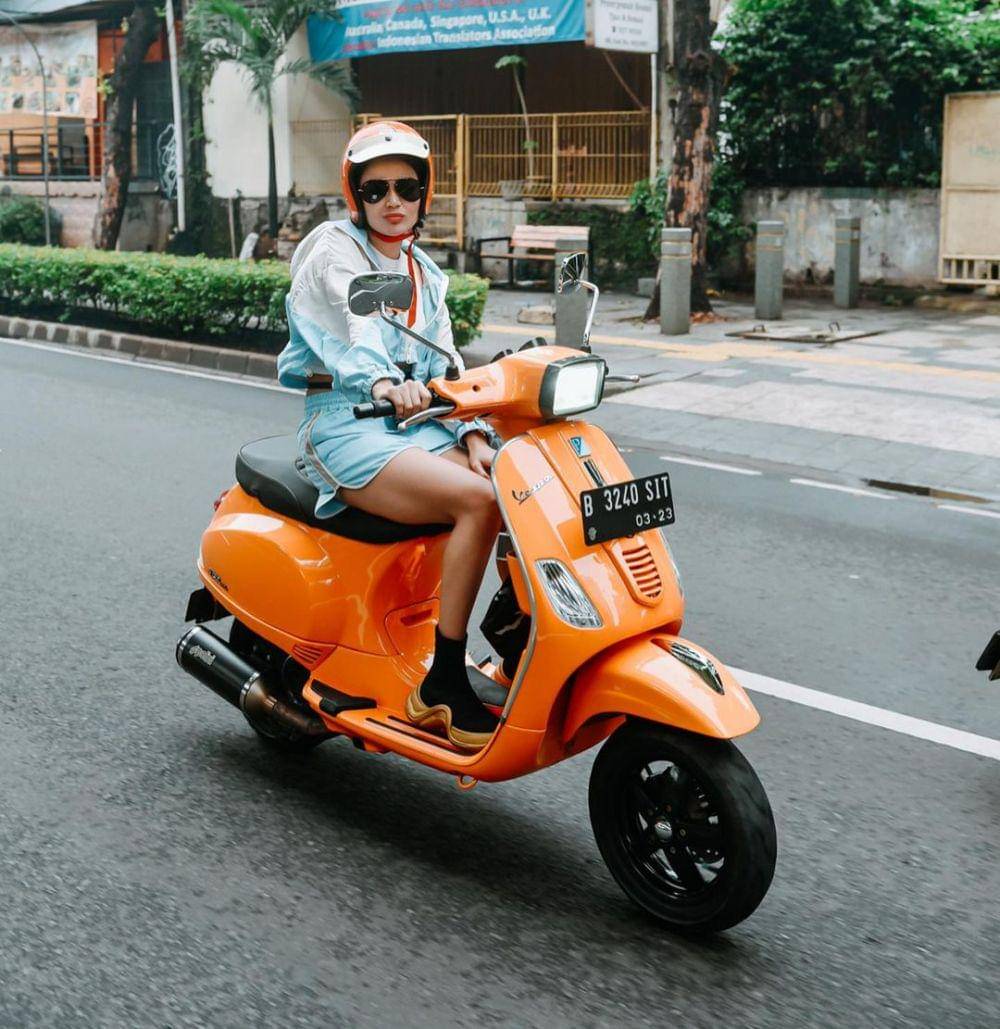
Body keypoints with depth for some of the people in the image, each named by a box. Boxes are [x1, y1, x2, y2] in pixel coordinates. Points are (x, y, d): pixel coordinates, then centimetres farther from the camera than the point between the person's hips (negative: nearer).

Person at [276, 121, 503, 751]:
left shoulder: (427, 275, 22)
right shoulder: (335, 247, 1)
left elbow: (445, 366, 13)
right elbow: (354, 319, -21)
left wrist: (473, 433, -6)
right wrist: (383, 381, -42)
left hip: (417, 427, 7)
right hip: (348, 428, -6)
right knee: (479, 503, -30)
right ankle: (440, 689, -23)